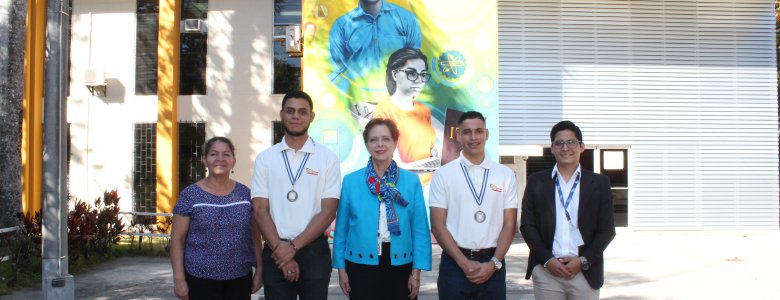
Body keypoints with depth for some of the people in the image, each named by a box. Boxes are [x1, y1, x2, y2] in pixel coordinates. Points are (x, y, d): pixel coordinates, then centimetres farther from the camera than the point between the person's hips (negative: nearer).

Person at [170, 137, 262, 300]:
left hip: (240, 279, 3)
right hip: (201, 280, -2)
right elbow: (177, 239, -3)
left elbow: (255, 235, 10)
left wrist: (259, 270, 6)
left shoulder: (245, 193, 5)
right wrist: (179, 278, -8)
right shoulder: (190, 195, -3)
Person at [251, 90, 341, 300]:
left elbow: (328, 211, -5)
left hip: (313, 250, -1)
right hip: (276, 252, 1)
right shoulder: (265, 158, 4)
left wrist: (294, 246, -12)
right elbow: (260, 210, 0)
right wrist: (280, 248, -11)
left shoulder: (327, 158, -1)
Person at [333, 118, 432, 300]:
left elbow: (420, 229, -1)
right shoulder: (350, 181, 0)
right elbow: (341, 228, 4)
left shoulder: (412, 181, 0)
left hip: (400, 266, 0)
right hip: (361, 266, 0)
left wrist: (417, 271, -5)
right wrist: (341, 267, 2)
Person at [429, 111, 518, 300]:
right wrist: (464, 263, -9)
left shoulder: (505, 175, 5)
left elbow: (509, 224, 4)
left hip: (492, 265, 1)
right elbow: (437, 225, -2)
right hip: (455, 263, -1)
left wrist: (494, 263, -8)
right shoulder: (443, 175, 0)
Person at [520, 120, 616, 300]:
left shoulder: (599, 183, 6)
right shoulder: (536, 181, 6)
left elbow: (607, 229, 4)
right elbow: (527, 225, 4)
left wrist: (583, 261, -8)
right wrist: (547, 260, -7)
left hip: (585, 271, 0)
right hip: (546, 271, 0)